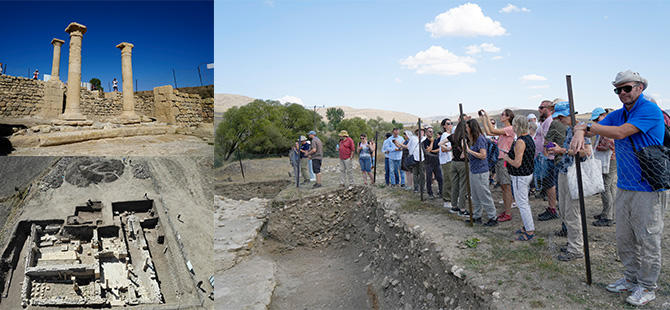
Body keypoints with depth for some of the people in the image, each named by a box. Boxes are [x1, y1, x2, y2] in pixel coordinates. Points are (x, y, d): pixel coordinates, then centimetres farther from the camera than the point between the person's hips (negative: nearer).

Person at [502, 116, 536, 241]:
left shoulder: (520, 142, -23)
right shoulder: (529, 138, 7)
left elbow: (517, 163, -26)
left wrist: (506, 158, -9)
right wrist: (510, 155, 16)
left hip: (520, 177, -10)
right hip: (528, 174, 10)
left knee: (522, 203, -2)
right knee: (524, 202, 20)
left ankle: (530, 231, 4)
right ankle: (528, 226, 30)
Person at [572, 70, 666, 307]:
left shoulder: (650, 110, -12)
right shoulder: (618, 115, 11)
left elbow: (620, 133, -23)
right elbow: (590, 127, 7)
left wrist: (587, 126, -14)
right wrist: (579, 133, -17)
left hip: (648, 190, -7)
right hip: (624, 187, 7)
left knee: (648, 240, 3)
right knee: (624, 239, 15)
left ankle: (647, 287, 18)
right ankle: (632, 278, 30)